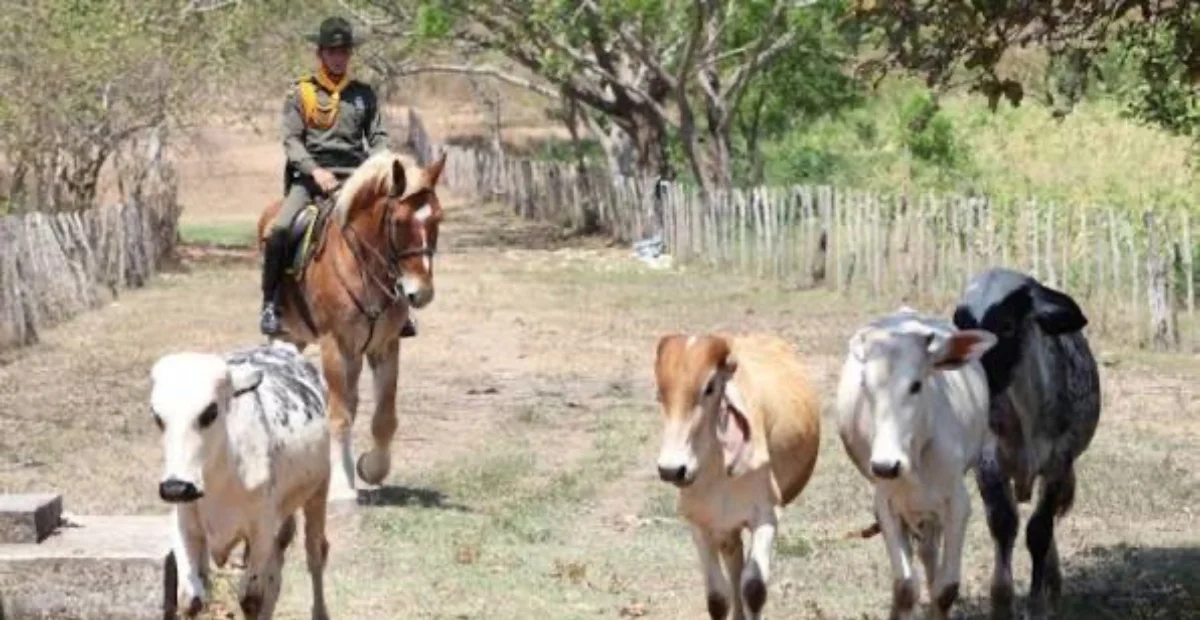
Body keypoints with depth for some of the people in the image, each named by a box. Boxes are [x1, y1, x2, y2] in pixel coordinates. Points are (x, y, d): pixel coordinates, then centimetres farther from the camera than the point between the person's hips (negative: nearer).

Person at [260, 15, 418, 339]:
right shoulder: (300, 94, 5)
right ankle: (270, 304, -13)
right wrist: (315, 171, -17)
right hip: (310, 176, -2)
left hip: (353, 177, 2)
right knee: (279, 231, -26)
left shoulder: (364, 94, 13)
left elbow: (378, 136, 9)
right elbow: (292, 139, -2)